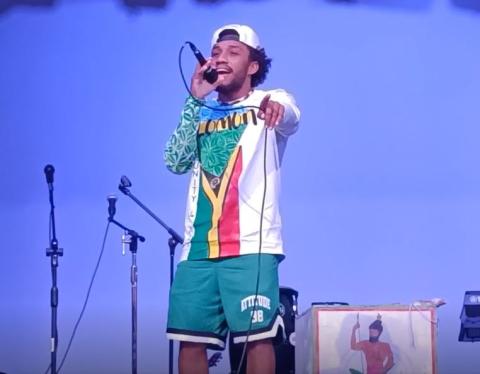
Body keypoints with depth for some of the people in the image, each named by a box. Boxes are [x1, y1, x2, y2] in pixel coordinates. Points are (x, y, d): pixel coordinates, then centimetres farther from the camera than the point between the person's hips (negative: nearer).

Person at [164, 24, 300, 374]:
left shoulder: (268, 103, 5)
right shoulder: (202, 114, 18)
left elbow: (289, 115, -20)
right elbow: (176, 161, 4)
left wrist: (277, 106, -45)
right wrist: (195, 101, -2)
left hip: (251, 245, -4)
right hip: (198, 246, 5)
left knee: (257, 335, -8)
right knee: (190, 337, 3)